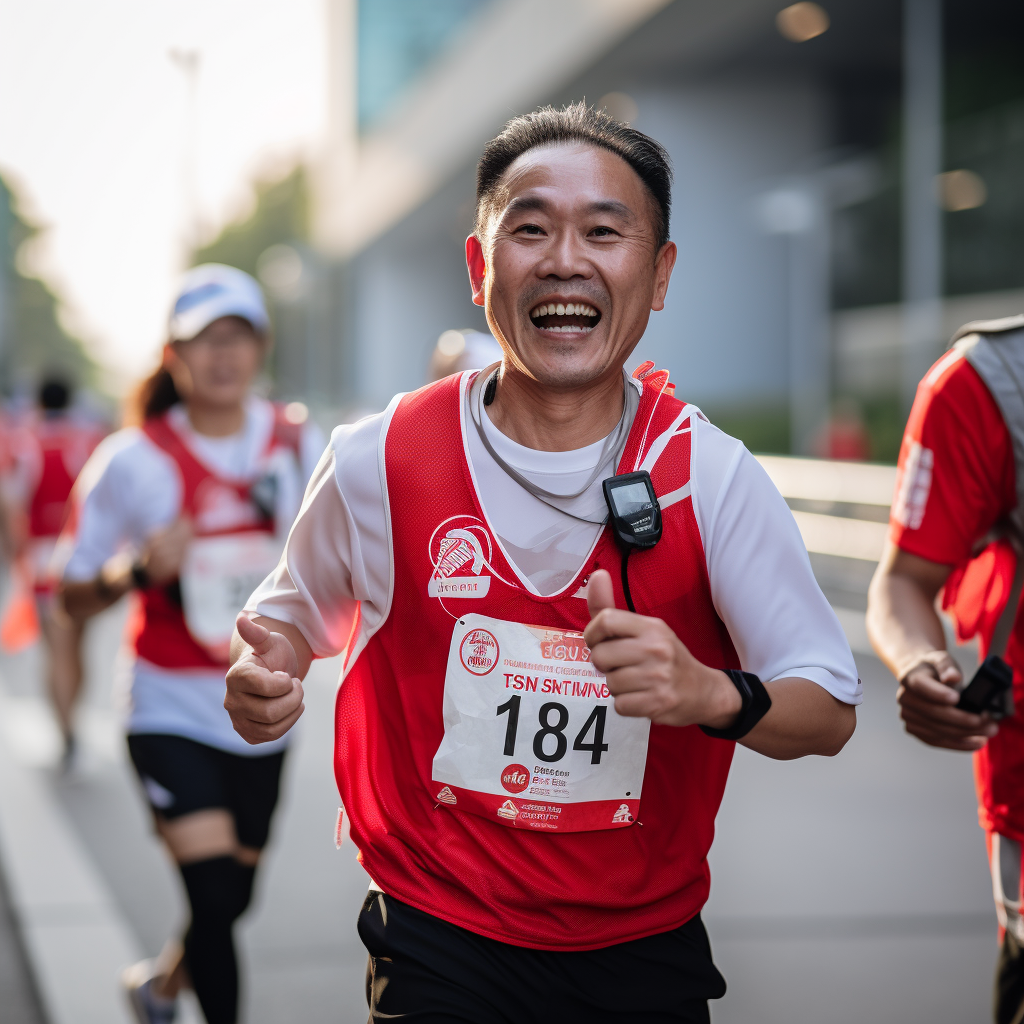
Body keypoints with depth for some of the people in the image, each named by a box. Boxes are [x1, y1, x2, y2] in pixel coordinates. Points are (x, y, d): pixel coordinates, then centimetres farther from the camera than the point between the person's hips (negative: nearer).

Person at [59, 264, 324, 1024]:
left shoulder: (300, 445, -1)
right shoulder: (134, 460, -10)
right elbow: (77, 597, -5)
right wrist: (140, 570, -24)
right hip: (172, 712, -4)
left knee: (230, 903, 17)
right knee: (214, 897, -16)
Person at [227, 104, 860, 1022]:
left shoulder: (711, 475, -11)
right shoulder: (378, 461, -10)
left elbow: (830, 713, -9)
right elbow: (296, 609, 9)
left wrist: (713, 695, -29)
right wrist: (265, 673, -14)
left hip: (645, 948, 1)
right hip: (439, 939, -1)